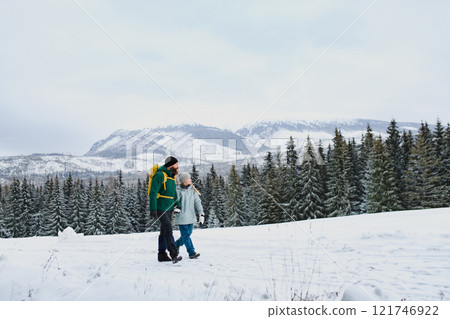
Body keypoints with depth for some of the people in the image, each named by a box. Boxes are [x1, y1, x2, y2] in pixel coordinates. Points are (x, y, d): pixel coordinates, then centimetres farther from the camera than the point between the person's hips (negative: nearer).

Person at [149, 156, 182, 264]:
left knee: (164, 231, 13)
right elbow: (153, 193, -17)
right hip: (160, 208, -9)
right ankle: (174, 255, -19)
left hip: (169, 209, 9)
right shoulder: (160, 175, -12)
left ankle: (162, 254, 21)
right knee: (168, 230, -16)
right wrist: (153, 209, -22)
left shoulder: (172, 177, 16)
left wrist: (177, 205, 14)